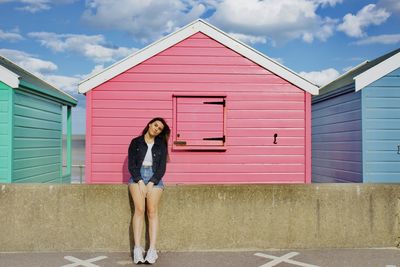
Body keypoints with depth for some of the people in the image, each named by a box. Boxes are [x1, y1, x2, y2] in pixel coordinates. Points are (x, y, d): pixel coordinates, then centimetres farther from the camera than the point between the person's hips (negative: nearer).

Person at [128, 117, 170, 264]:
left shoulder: (161, 145, 13)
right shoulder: (136, 142, 10)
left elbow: (162, 167, 6)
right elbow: (131, 164, 2)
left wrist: (151, 183, -9)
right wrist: (140, 182, -11)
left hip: (154, 177, 1)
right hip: (137, 176, -1)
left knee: (152, 211, -18)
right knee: (139, 209, -21)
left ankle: (152, 249, -20)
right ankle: (137, 248, -23)